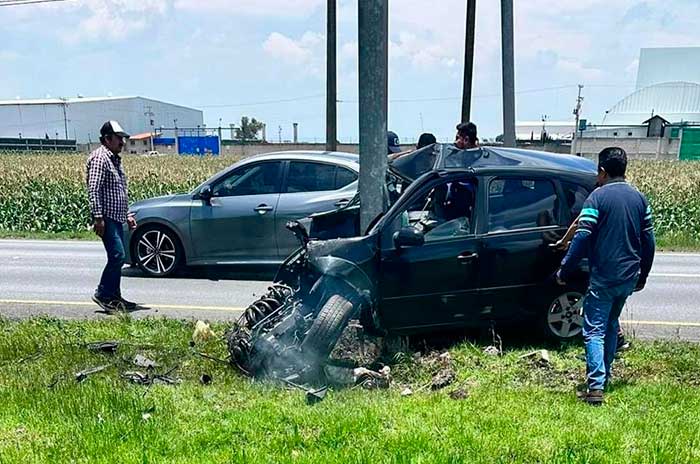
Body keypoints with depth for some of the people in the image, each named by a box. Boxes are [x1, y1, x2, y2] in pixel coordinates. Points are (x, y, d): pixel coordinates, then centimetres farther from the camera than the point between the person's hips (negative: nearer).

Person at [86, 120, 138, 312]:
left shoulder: (115, 159, 20)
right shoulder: (100, 158, -11)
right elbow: (93, 190, -18)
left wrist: (127, 215, 22)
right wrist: (98, 217, -23)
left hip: (117, 219, 10)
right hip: (107, 218, -10)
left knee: (117, 258, 10)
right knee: (117, 255, -14)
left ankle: (115, 297, 16)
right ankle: (102, 294, -5)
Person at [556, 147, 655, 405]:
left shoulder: (597, 197, -11)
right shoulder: (639, 198, 8)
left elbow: (582, 238, -16)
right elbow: (648, 241, 12)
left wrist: (564, 271, -8)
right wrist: (643, 276, 22)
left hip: (603, 277, -6)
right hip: (629, 277, 6)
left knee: (594, 330, -5)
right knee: (611, 326, 22)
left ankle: (596, 386, -14)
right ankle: (604, 376, 31)